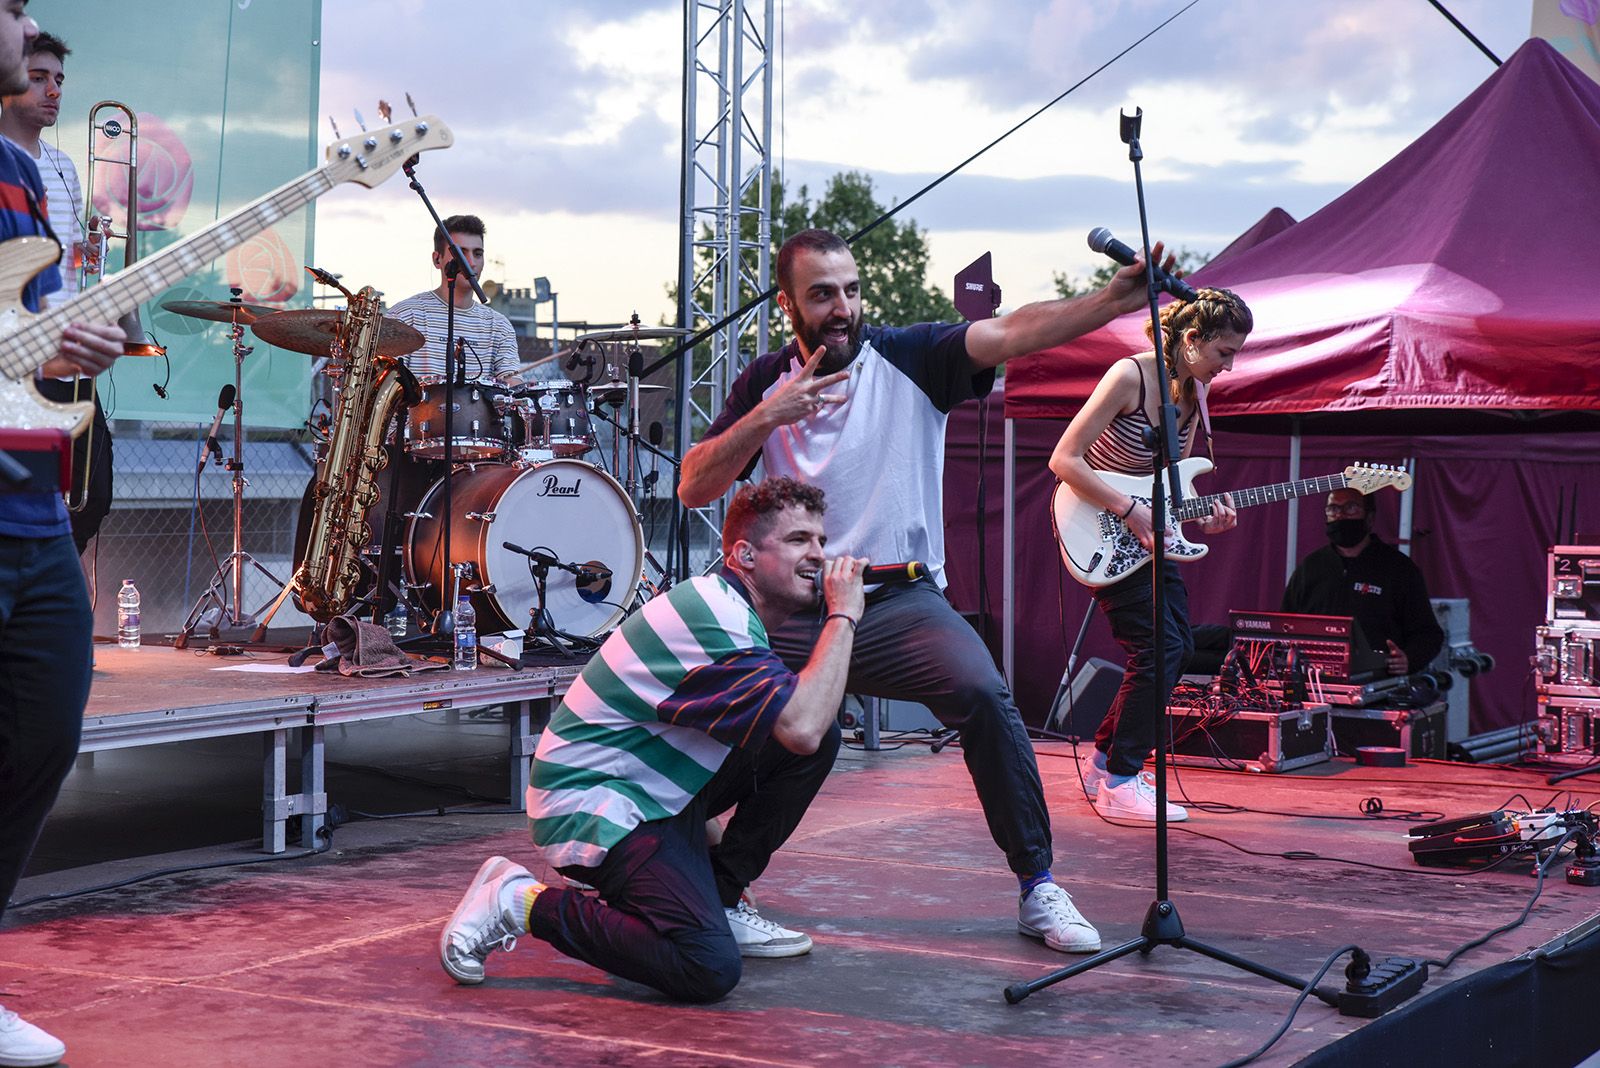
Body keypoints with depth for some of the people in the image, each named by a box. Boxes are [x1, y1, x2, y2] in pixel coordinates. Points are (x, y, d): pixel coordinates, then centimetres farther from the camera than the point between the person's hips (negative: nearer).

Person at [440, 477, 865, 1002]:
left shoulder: (734, 608, 10)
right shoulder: (714, 619, -22)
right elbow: (800, 725, -31)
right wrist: (842, 616, -22)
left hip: (659, 790, 10)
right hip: (591, 800, -10)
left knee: (824, 740, 1)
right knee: (710, 968, -27)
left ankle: (720, 899, 11)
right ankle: (521, 902, -9)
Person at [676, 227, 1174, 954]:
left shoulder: (909, 359, 2)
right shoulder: (765, 381, 10)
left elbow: (1011, 333, -15)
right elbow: (694, 490, 3)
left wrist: (1111, 301, -31)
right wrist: (767, 417, -11)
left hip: (899, 600, -2)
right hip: (798, 608, 2)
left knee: (981, 691, -28)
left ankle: (1038, 889, -14)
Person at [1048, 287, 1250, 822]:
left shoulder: (1193, 392, 4)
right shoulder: (1130, 376, -21)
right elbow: (1064, 459, -23)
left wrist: (1201, 518, -6)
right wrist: (1130, 510, -25)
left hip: (1145, 530, 9)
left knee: (1178, 645, 10)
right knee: (1158, 648, -14)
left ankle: (1105, 762, 23)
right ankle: (1120, 786, -4)